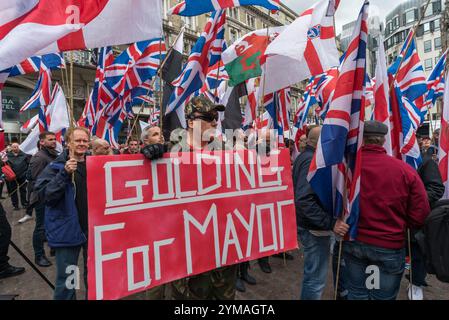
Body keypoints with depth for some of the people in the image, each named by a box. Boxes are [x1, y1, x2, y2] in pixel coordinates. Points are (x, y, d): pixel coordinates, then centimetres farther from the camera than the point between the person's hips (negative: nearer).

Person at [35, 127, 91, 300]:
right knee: (66, 277, 8)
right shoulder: (56, 167, -6)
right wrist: (64, 173, -27)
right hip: (67, 230, -4)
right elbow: (45, 194, -17)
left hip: (93, 228, 4)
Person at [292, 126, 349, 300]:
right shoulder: (312, 160, -22)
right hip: (315, 227, -10)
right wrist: (330, 223, -32)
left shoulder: (304, 156, 10)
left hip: (308, 224, 10)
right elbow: (304, 200, -31)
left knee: (312, 273, 24)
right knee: (316, 277, 3)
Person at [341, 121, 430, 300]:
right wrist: (396, 225, 9)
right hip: (389, 247, -1)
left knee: (356, 293, 20)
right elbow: (420, 215, -9)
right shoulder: (405, 170, -16)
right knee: (383, 296, 19)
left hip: (352, 242, 1)